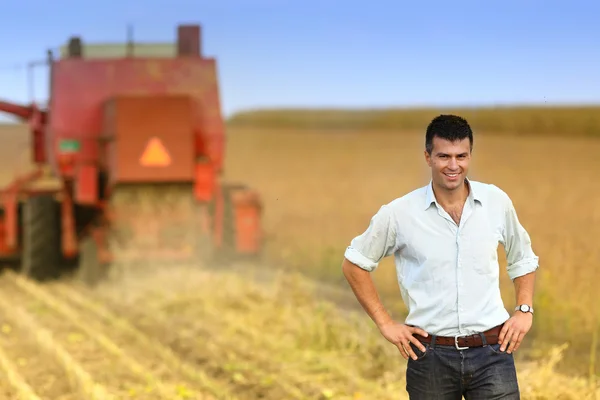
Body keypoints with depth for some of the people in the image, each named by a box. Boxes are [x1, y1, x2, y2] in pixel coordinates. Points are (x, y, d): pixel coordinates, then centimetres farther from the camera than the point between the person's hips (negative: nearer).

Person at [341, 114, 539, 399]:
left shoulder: (496, 201, 2)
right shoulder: (399, 213, -4)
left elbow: (522, 259, 19)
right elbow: (354, 263, 7)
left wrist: (525, 310, 6)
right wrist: (385, 323, 2)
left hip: (492, 352, 1)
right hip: (431, 355, -1)